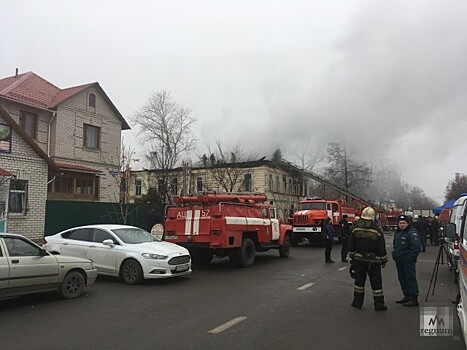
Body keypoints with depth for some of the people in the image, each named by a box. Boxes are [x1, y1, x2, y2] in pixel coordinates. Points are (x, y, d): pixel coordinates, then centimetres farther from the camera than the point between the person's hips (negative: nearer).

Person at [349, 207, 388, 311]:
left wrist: (352, 257, 14)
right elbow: (382, 248, -5)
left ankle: (357, 302, 18)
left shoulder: (356, 229, -3)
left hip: (359, 259, 3)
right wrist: (384, 260, 6)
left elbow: (351, 246, 3)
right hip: (373, 261, -2)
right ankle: (379, 304, 12)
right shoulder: (377, 230, -11)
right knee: (376, 282, 7)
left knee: (359, 280, 12)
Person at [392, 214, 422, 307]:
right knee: (402, 279, 14)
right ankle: (407, 296, 26)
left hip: (408, 261, -9)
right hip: (399, 261, 9)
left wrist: (410, 257, -18)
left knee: (411, 279, -7)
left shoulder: (412, 233, -13)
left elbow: (417, 247, -18)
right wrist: (394, 254, 16)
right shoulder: (397, 233, 15)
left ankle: (414, 299, -4)